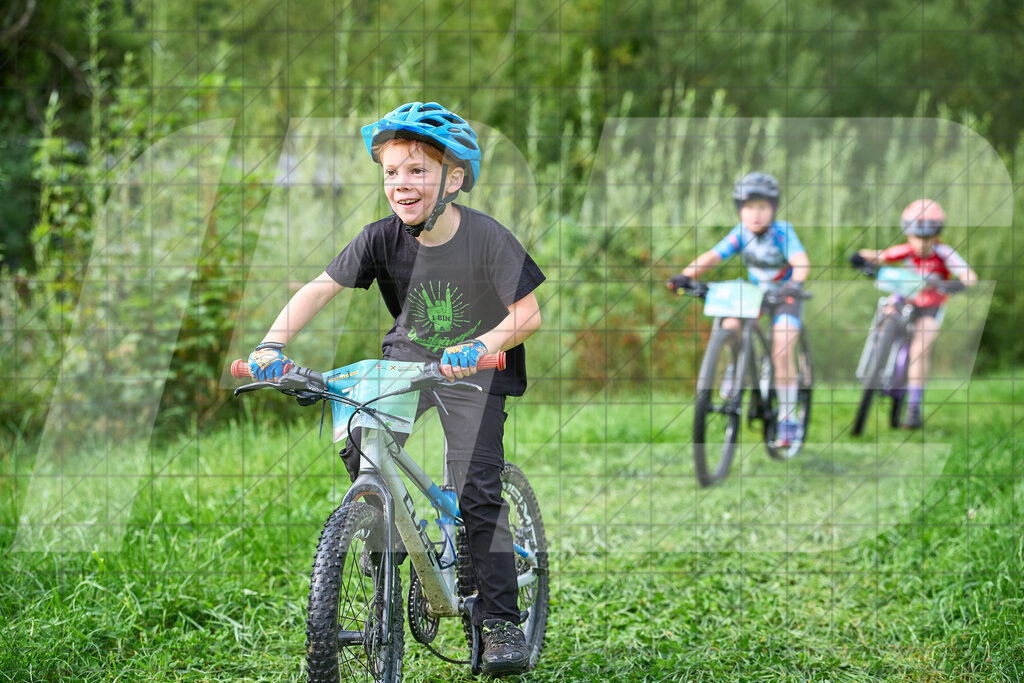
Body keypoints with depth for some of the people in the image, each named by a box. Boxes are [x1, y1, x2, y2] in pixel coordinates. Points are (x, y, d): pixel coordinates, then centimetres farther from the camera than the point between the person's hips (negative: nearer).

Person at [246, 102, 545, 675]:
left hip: (476, 370, -4)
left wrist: (477, 348, -39)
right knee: (360, 448, -19)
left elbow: (528, 315, -22)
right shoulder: (384, 238, -13)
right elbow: (321, 288, -14)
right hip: (408, 359, 4)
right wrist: (274, 343, -28)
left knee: (476, 491, -14)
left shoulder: (486, 237, -22)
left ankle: (501, 622, -5)